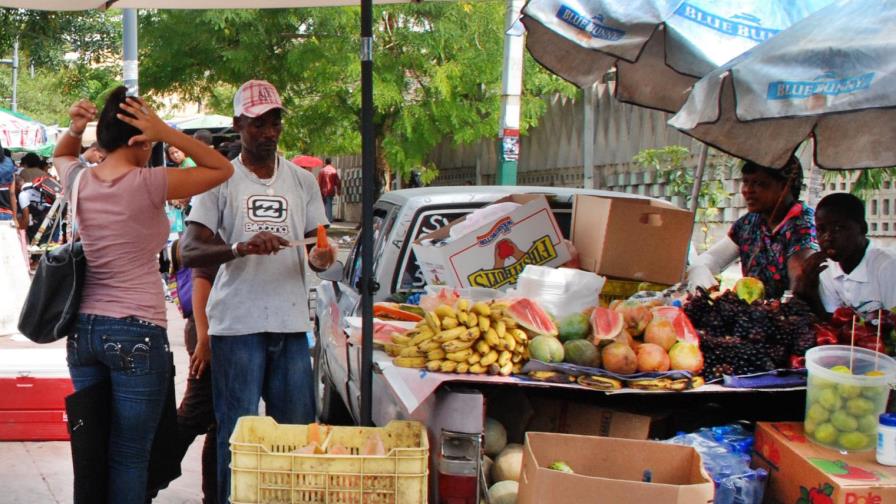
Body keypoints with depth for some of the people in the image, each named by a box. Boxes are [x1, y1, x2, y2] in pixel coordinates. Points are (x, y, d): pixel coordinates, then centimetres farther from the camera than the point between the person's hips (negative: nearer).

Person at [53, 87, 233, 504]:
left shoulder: (79, 181, 2)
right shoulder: (148, 184, -14)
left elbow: (61, 155, 27)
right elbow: (222, 169, -4)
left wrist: (75, 129, 7)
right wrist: (166, 132, -11)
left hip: (84, 329, 6)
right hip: (136, 333, -6)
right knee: (129, 459, 0)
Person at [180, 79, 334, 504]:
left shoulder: (302, 181, 13)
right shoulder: (221, 180, 2)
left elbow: (315, 247, 14)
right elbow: (189, 251, -6)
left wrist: (320, 258, -11)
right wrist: (241, 248, -25)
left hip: (292, 324, 3)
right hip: (237, 325, -3)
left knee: (297, 430, 6)